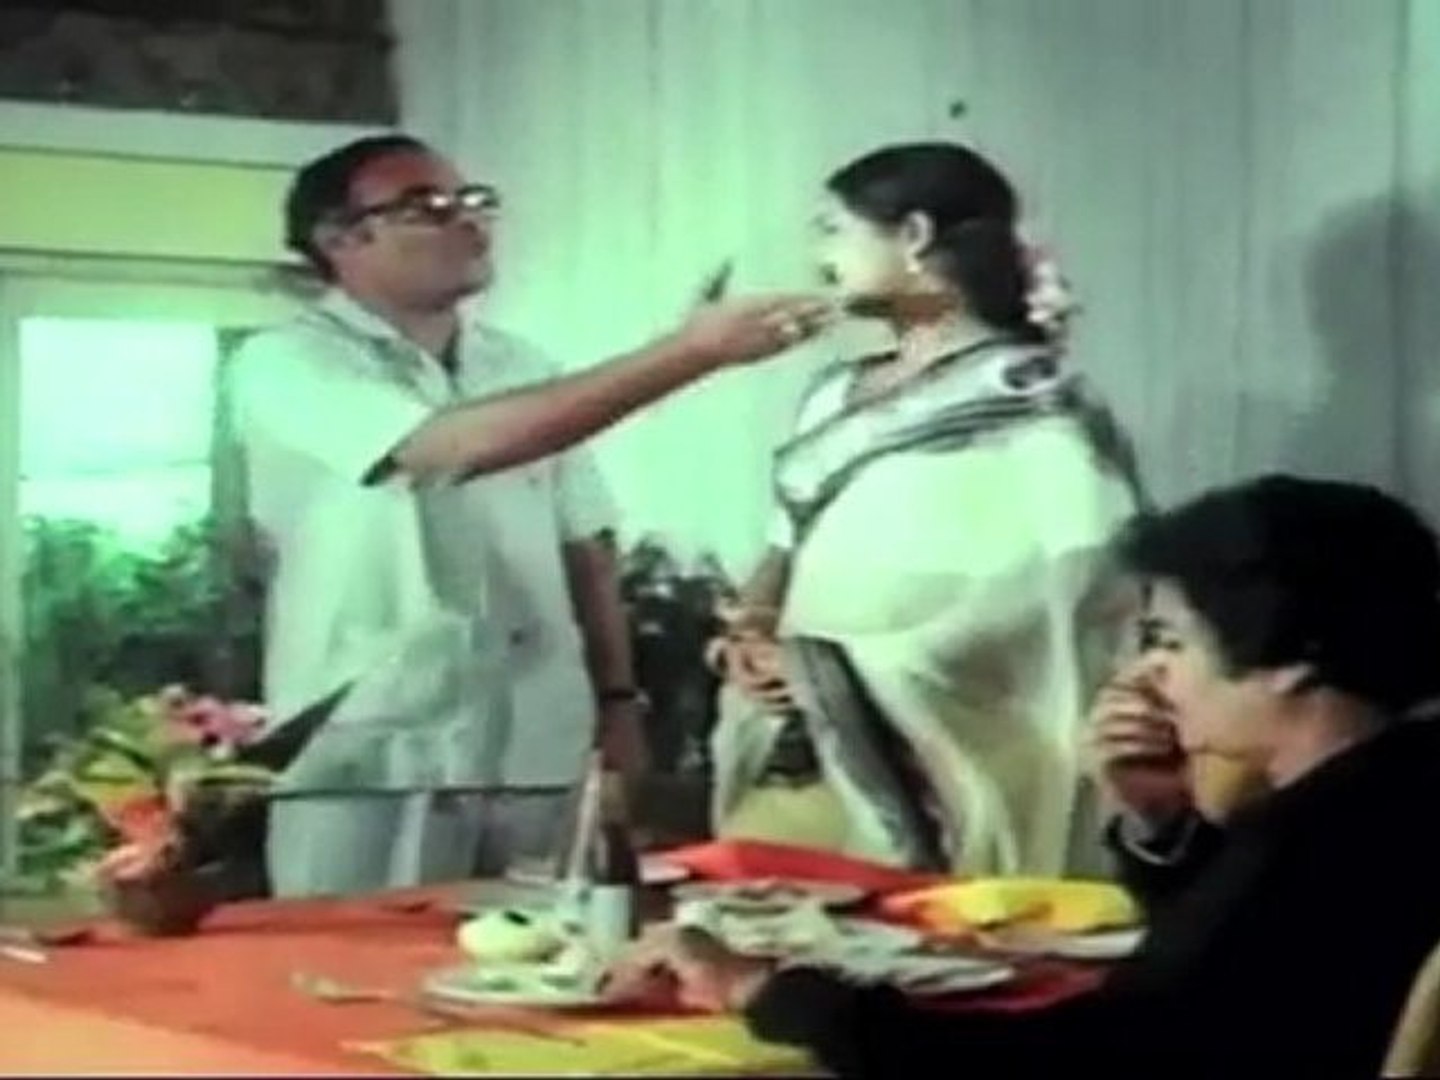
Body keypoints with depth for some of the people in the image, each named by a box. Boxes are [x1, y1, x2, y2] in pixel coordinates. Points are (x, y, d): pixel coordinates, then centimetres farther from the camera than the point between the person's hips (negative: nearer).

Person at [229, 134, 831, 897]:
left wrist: (618, 704, 8)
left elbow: (586, 549, 19)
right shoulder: (287, 365, -6)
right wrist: (689, 351, -23)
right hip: (373, 767, -5)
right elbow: (456, 447, -21)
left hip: (543, 758, 5)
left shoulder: (523, 370, 15)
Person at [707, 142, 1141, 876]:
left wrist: (858, 666, -15)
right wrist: (752, 627, -3)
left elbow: (1055, 597, -13)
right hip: (791, 760, 6)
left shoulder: (1031, 406, -3)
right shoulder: (838, 395, 19)